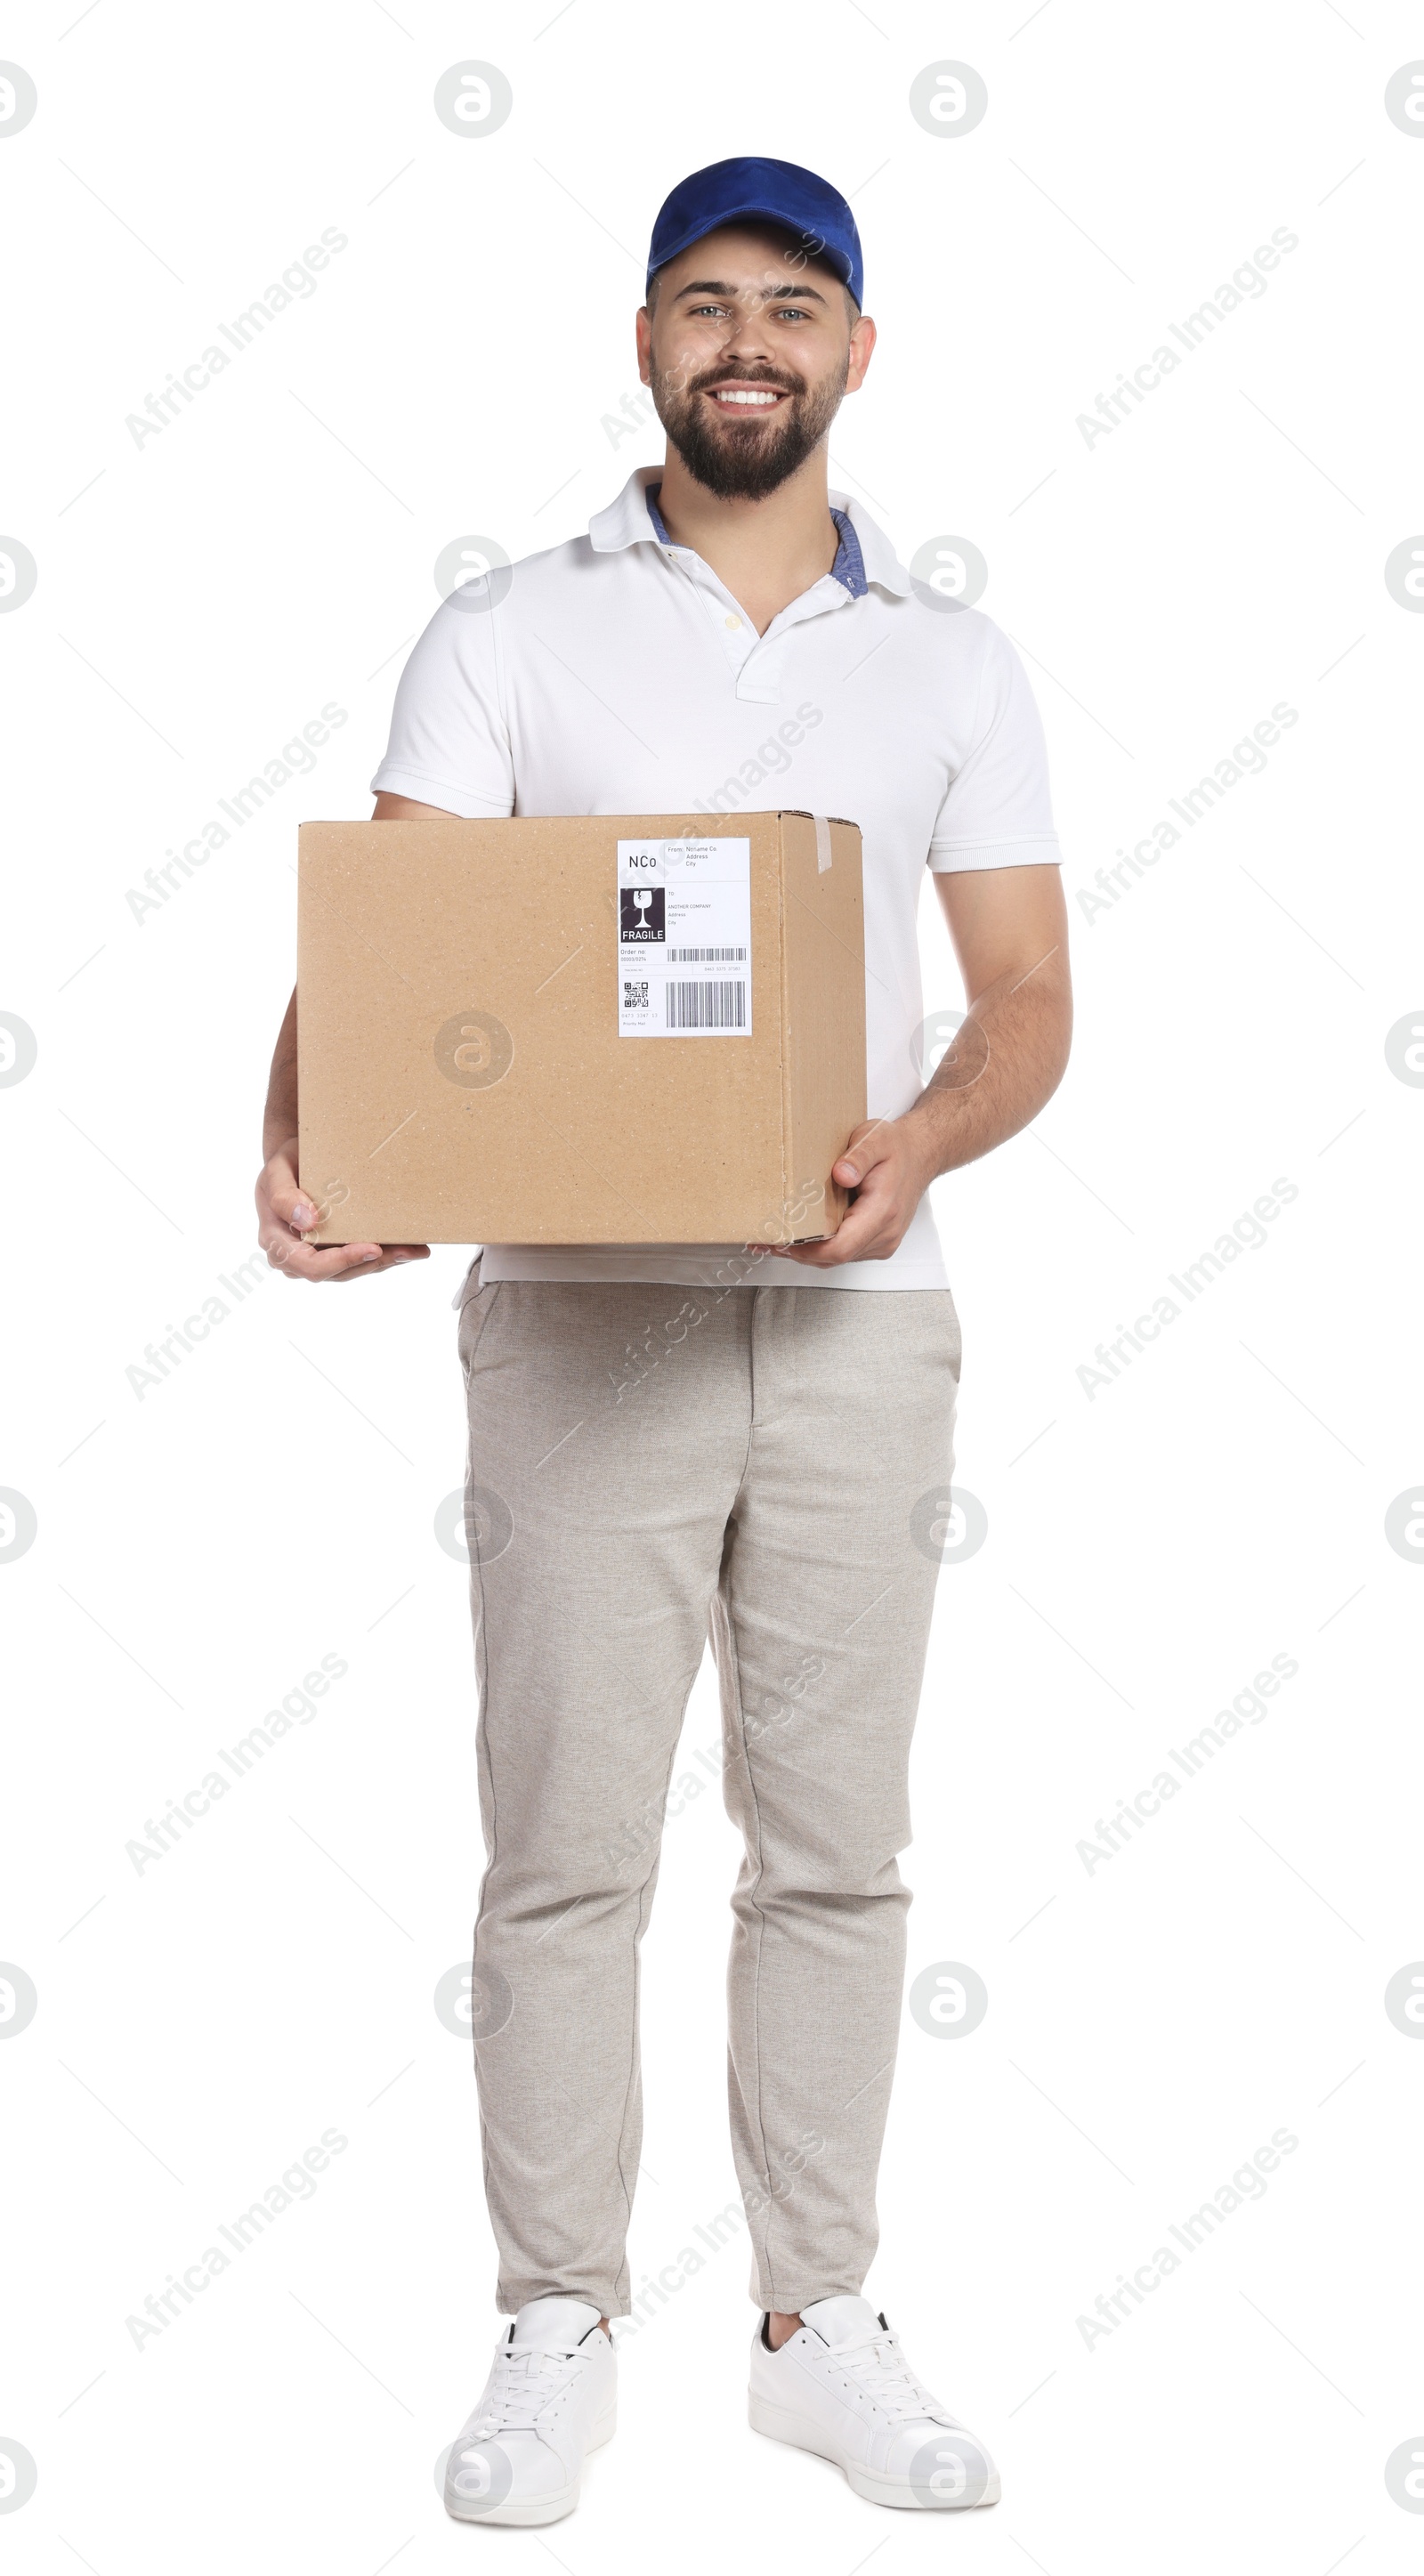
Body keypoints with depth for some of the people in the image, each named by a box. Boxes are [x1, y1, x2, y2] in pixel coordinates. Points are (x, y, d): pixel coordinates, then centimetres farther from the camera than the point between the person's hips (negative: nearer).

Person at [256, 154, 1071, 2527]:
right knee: (566, 1845, 2)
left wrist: (927, 1133, -15)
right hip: (579, 1314, -2)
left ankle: (820, 2324, 22)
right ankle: (560, 2331, 18)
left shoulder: (953, 665, 11)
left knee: (836, 1846, 8)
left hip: (855, 1319, 2)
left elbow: (1029, 994, 7)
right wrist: (308, 1144, -25)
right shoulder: (509, 636, 5)